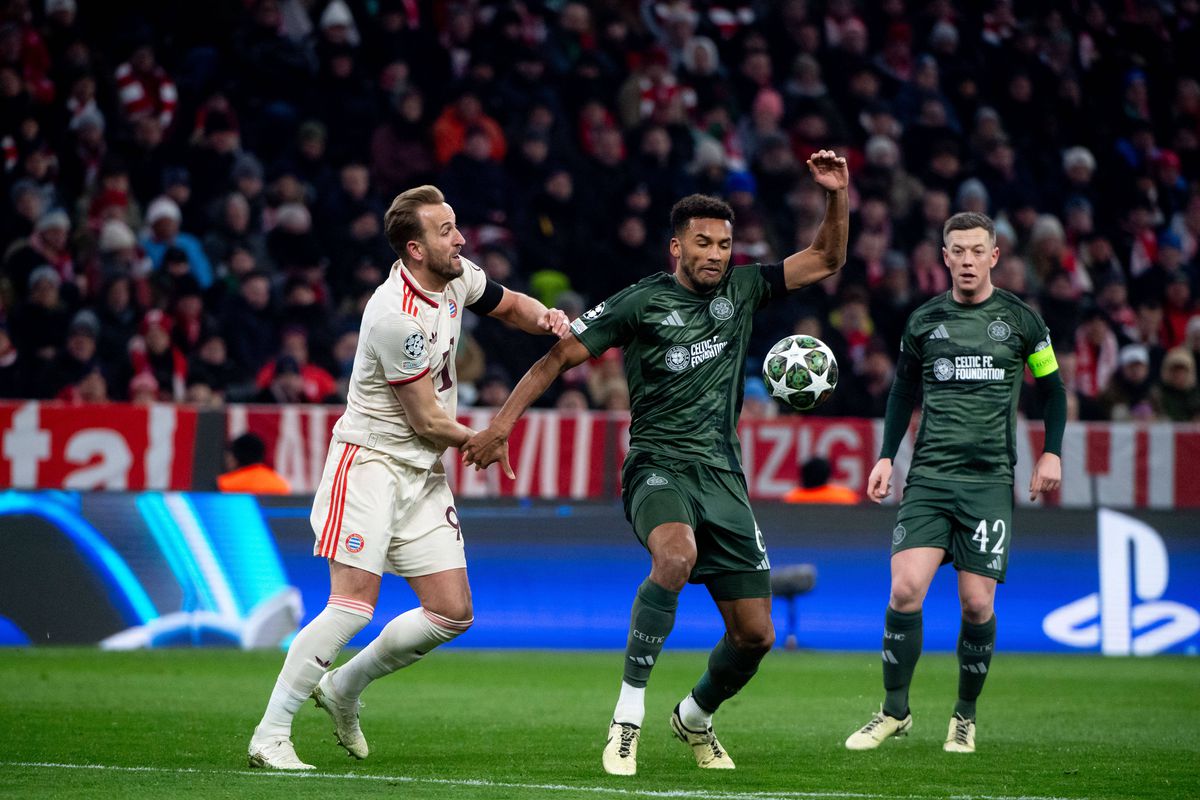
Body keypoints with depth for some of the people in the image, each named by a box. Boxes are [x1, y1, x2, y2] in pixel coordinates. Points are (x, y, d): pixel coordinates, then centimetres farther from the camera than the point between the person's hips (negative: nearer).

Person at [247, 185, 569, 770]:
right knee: (354, 605, -19)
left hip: (424, 473, 8)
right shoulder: (396, 316, -24)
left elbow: (509, 305, 24)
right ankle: (270, 735, -12)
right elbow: (429, 422, -16)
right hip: (370, 462, -8)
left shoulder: (457, 277, 1)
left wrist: (545, 318, 1)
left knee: (452, 615, 2)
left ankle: (343, 688, 22)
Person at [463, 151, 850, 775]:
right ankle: (627, 716, -31)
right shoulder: (641, 302, -2)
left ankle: (694, 718, 34)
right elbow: (559, 356, 1)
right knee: (678, 553, -39)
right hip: (658, 467, -5)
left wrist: (837, 195, -1)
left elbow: (826, 260, 16)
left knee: (754, 636, 2)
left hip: (723, 477, 5)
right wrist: (501, 425, -6)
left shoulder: (741, 291, 10)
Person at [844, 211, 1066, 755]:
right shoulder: (924, 321, 7)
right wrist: (886, 457, 9)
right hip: (929, 475, 1)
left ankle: (965, 717, 15)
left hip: (990, 480, -1)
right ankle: (895, 712, -1)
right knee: (905, 589, -14)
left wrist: (1051, 453, 4)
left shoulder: (1020, 319, 4)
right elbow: (903, 391, 18)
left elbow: (1051, 387, 14)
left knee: (977, 604, -4)